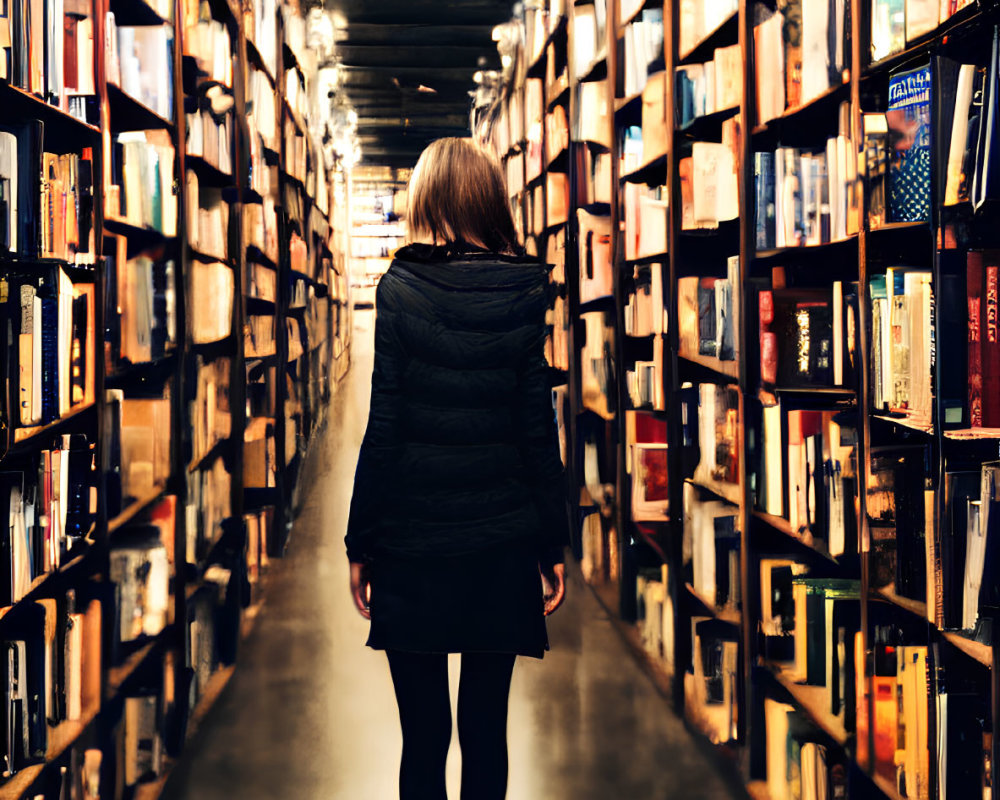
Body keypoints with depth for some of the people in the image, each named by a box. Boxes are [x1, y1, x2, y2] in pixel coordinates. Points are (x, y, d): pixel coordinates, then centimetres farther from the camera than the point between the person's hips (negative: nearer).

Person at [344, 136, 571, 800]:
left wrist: (361, 544, 1)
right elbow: (539, 427, 0)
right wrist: (554, 546, 7)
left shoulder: (399, 290, -6)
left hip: (412, 544, -2)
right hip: (501, 543, 2)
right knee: (487, 730, 11)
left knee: (423, 733, 6)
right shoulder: (524, 292, 0)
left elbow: (383, 427, -6)